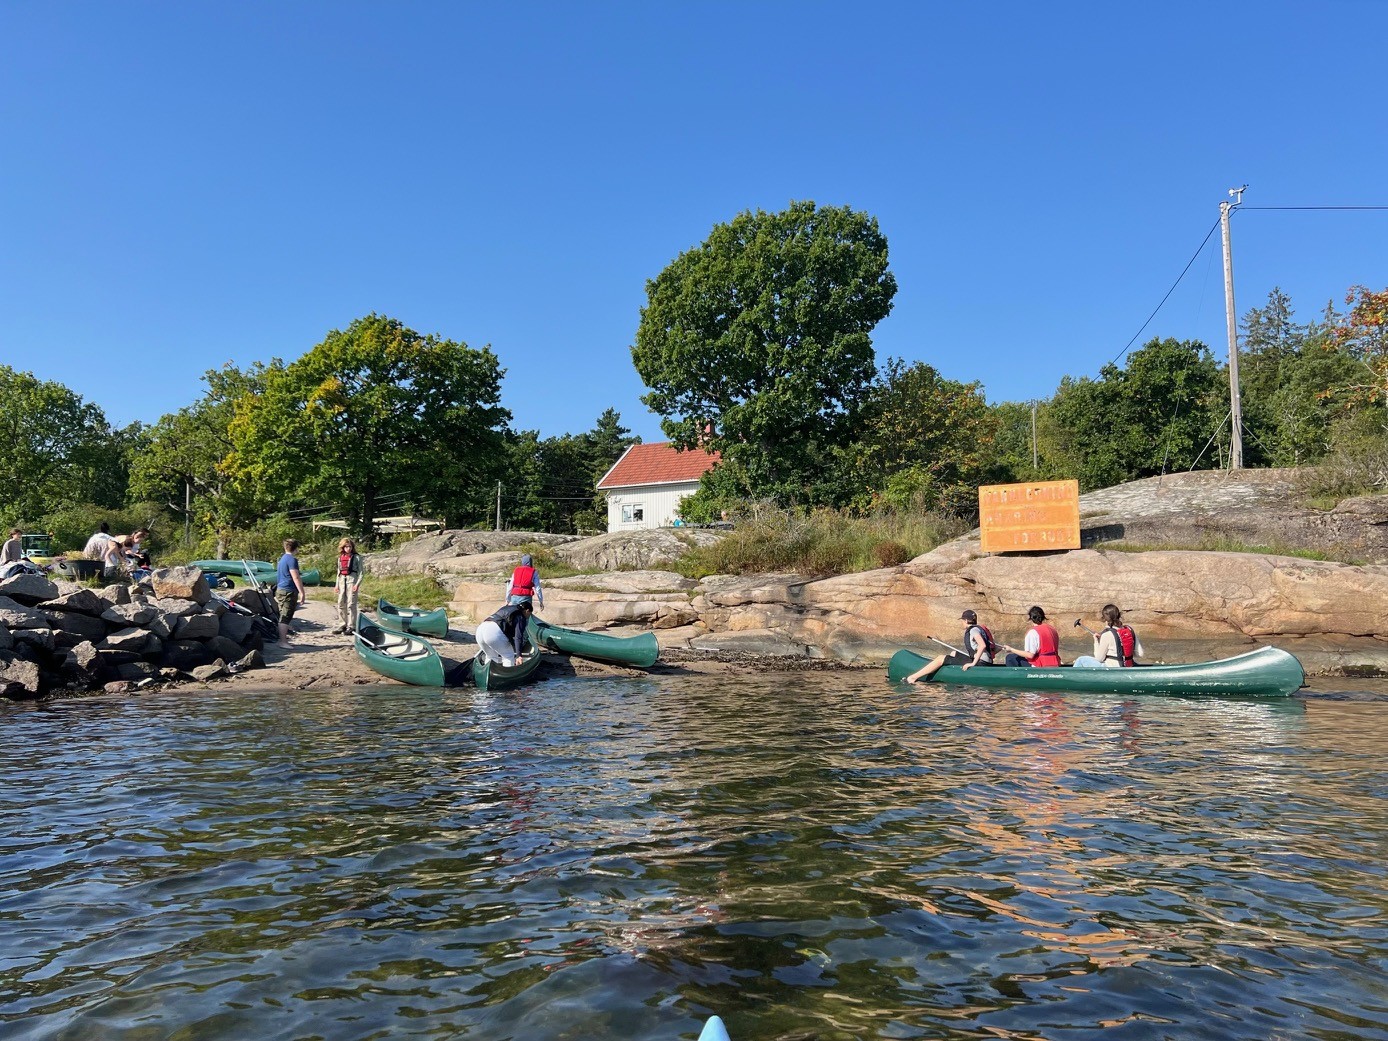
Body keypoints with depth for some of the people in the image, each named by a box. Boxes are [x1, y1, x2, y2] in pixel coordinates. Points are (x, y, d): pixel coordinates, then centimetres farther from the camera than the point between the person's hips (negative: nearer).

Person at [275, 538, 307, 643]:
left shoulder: (282, 559, 17)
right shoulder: (292, 560, -13)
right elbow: (296, 578, -19)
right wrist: (302, 593, -19)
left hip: (280, 590, 9)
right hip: (289, 591, -9)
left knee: (283, 617, 16)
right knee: (286, 618, -9)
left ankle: (283, 638, 23)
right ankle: (283, 641, -10)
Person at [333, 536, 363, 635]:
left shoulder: (356, 557, -2)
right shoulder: (340, 558, 14)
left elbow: (361, 571, -4)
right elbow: (338, 572, 20)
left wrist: (357, 584, -13)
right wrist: (337, 585, 13)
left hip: (352, 580, -6)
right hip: (342, 580, 6)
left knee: (351, 604, -7)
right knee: (341, 604, 7)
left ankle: (351, 626, -2)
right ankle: (343, 624, 16)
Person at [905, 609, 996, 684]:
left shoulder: (974, 630, -11)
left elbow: (982, 645, -28)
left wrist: (973, 663, -25)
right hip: (984, 662, 10)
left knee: (941, 659, -9)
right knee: (953, 654, 28)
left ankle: (912, 678, -11)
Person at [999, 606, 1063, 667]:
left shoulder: (1033, 632, -14)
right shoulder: (1052, 628, 10)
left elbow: (1030, 655, -20)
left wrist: (1011, 650, -12)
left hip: (1042, 667, -8)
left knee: (1010, 658, 4)